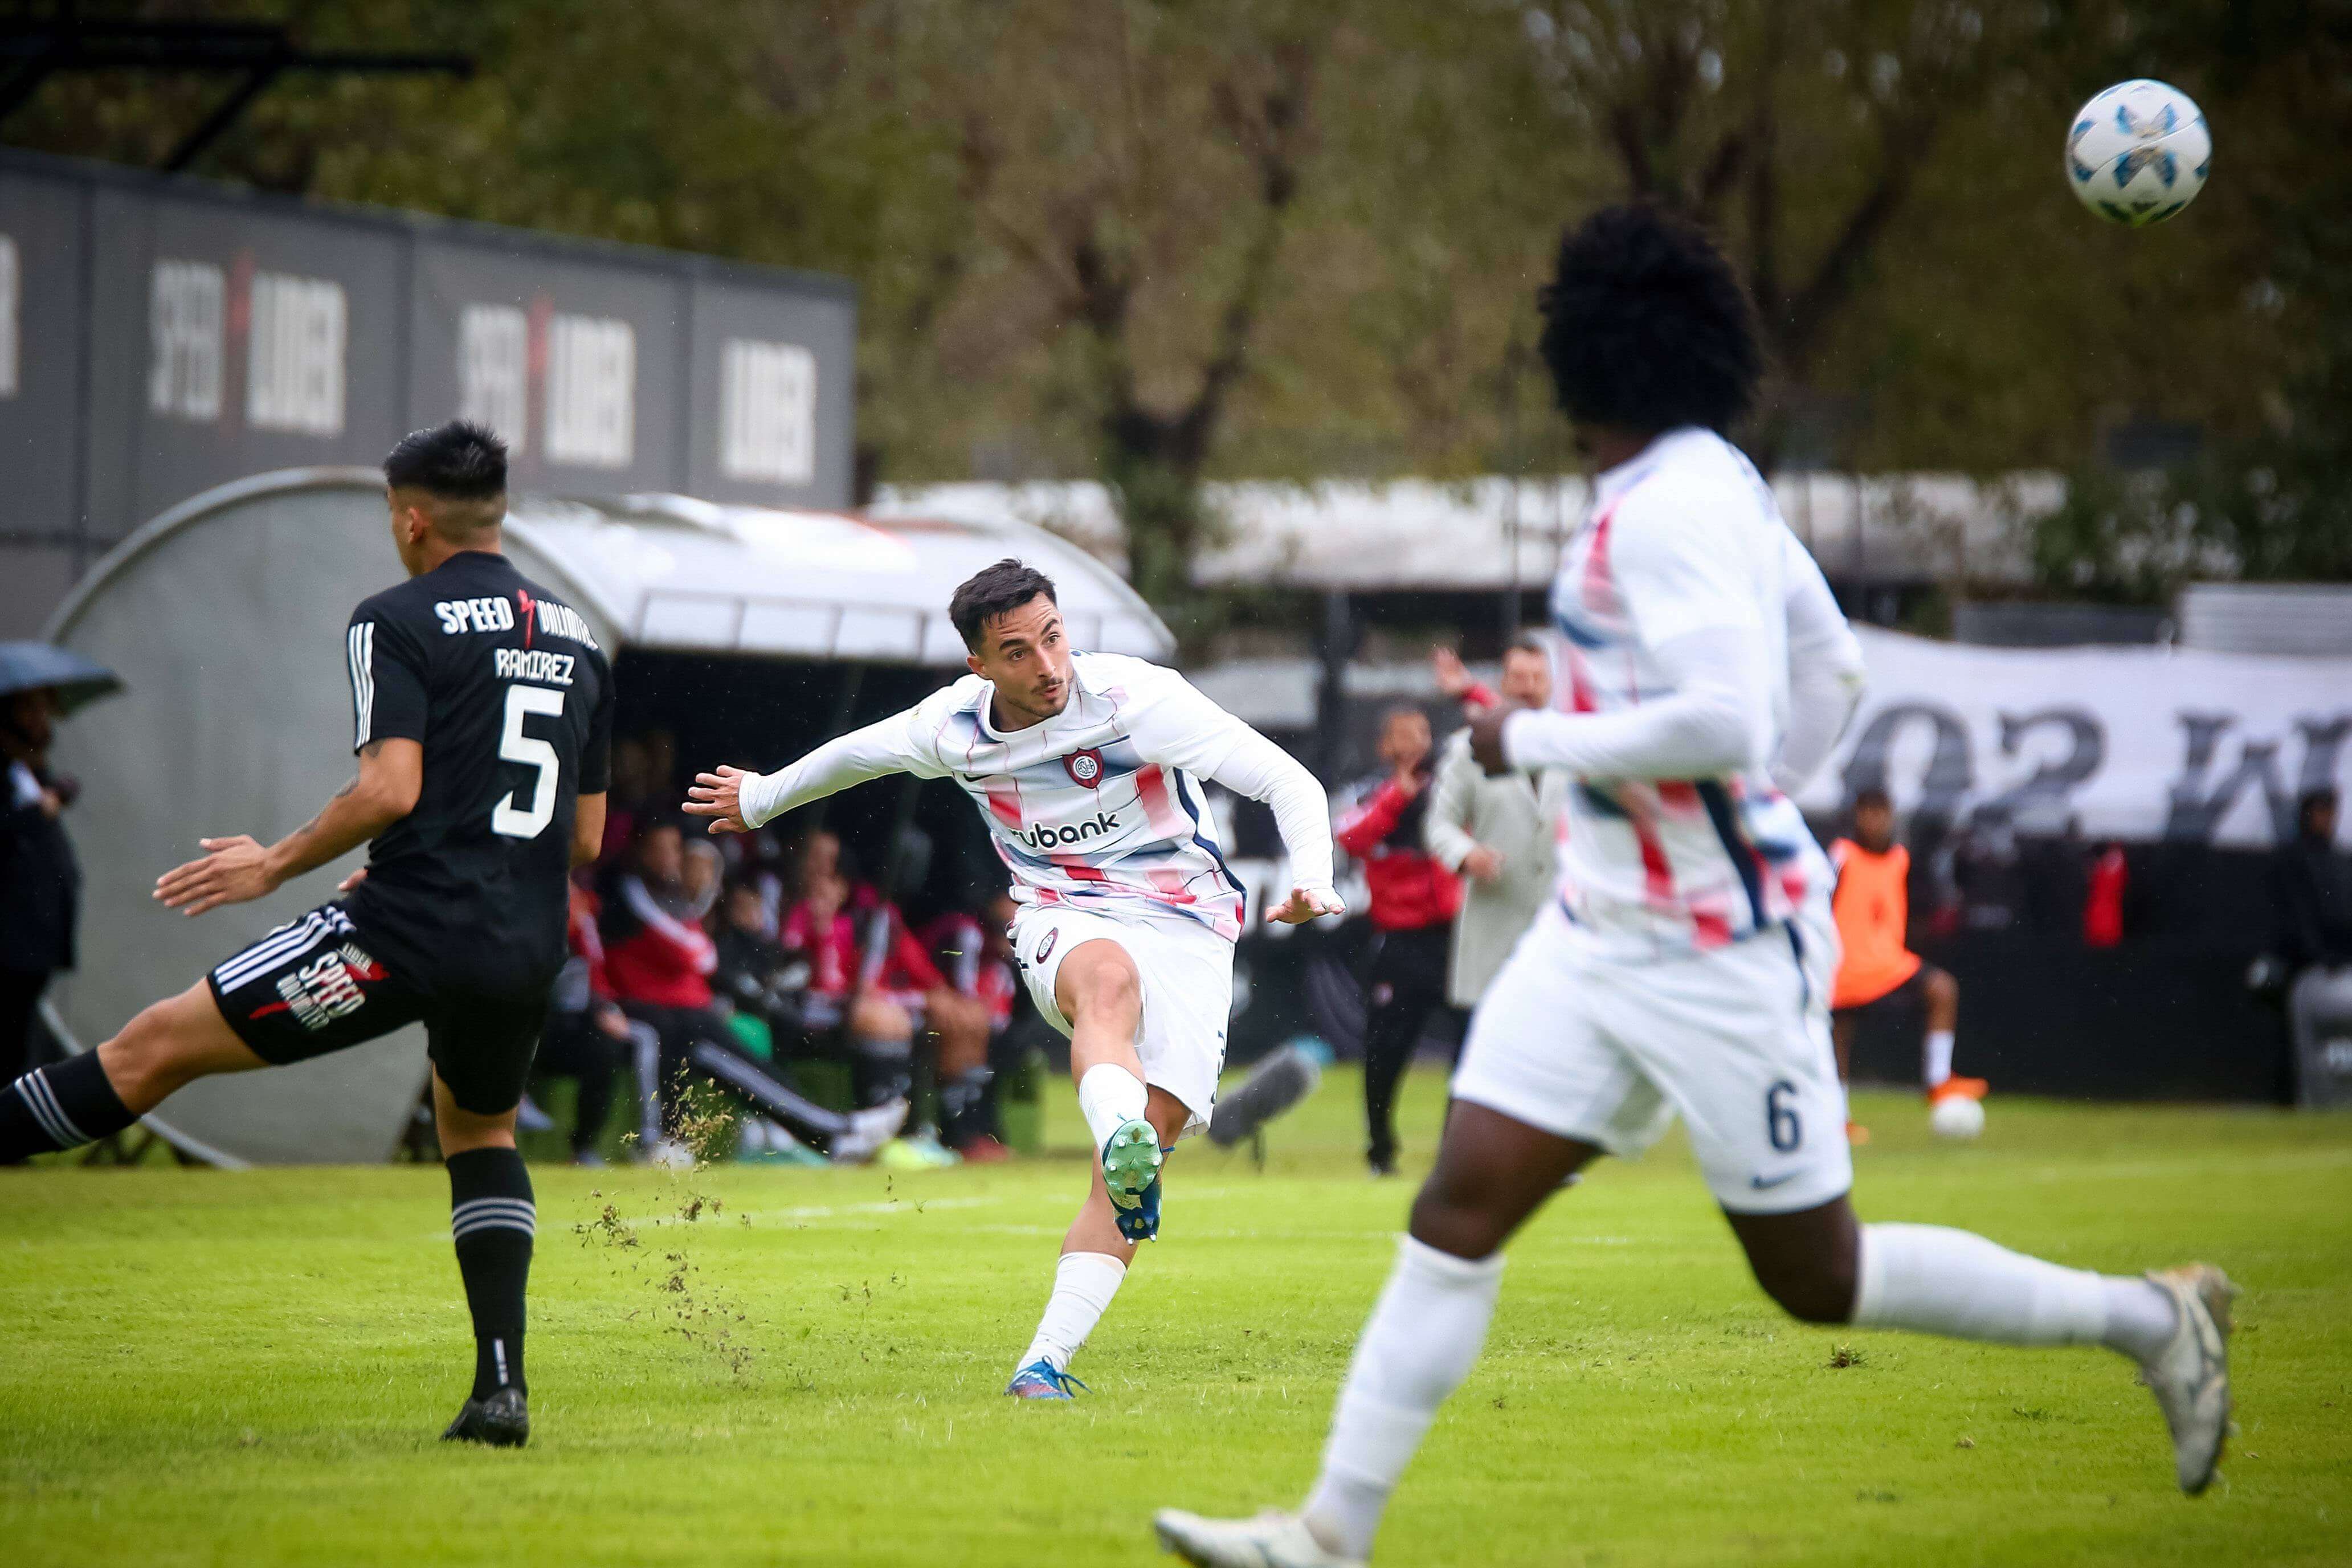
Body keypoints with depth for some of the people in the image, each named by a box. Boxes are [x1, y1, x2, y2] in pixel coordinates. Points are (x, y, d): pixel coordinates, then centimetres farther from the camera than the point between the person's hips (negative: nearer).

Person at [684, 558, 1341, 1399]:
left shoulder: (1142, 698, -14)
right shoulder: (954, 724, -1)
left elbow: (1292, 784, -14)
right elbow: (855, 754, 23)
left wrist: (1311, 881, -32)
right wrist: (764, 798, 38)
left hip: (1186, 927, 0)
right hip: (1064, 923, 0)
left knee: (1153, 1135, -19)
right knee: (1110, 980, -39)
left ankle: (1045, 1360, -17)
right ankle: (1119, 1139, -70)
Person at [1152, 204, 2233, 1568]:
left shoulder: (1683, 506, -19)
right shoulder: (1693, 488, 11)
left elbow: (1724, 724, -29)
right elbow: (1815, 678, 21)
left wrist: (1532, 738, -18)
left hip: (1720, 958, -9)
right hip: (1603, 933, 9)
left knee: (1817, 1277, 2)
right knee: (1458, 1215, -1)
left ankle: (2153, 1319, 17)